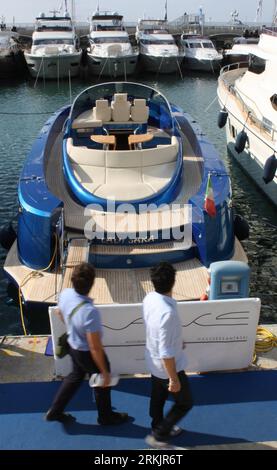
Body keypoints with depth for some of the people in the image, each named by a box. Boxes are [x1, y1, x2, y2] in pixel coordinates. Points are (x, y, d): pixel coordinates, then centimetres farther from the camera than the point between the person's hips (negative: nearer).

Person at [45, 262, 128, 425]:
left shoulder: (65, 294, -18)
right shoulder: (90, 311, -40)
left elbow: (61, 314, 6)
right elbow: (95, 347, -31)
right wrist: (104, 371, -17)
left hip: (73, 345, 7)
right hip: (87, 353, -7)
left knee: (76, 376, 31)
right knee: (102, 383, 21)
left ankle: (55, 411, 44)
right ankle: (106, 416, 46)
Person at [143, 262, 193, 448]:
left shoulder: (149, 298, -12)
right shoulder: (167, 313, -39)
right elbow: (166, 353, -31)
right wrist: (174, 379, -19)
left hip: (153, 362, 8)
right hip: (168, 367, -8)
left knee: (158, 397, 28)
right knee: (185, 403, 16)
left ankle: (159, 428, 50)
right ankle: (158, 436, 27)